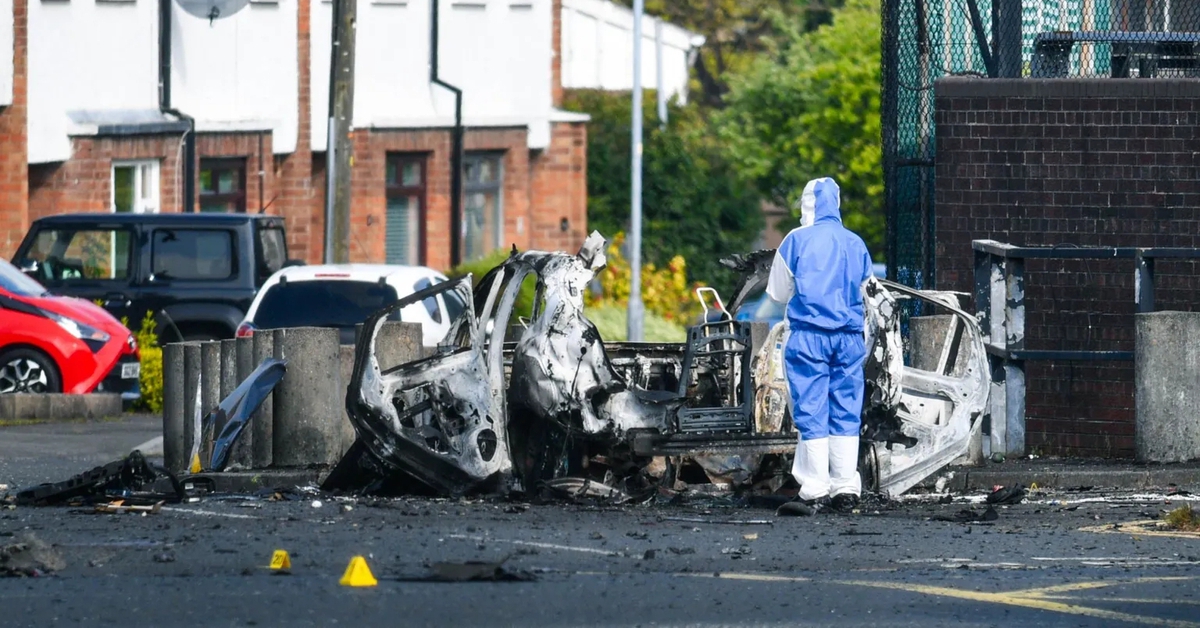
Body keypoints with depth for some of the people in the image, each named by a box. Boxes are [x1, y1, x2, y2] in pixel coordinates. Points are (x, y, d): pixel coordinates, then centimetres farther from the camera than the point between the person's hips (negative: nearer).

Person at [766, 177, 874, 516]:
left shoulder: (797, 240, -3)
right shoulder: (856, 244, 7)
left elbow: (779, 293, 5)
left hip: (808, 336, -4)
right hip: (849, 336, 4)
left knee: (811, 413, -2)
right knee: (846, 413, 7)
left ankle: (815, 491, -6)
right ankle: (847, 488, 7)